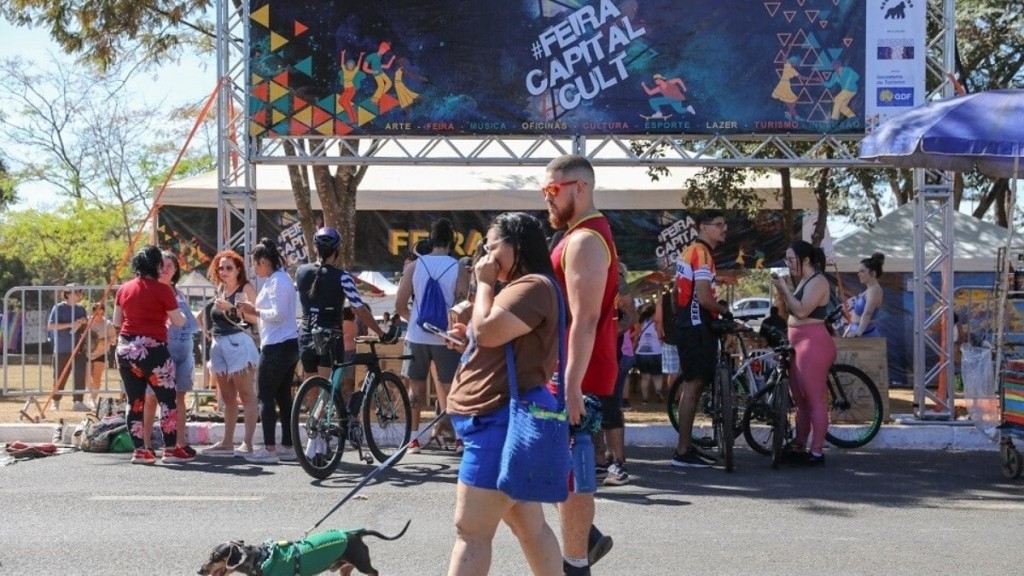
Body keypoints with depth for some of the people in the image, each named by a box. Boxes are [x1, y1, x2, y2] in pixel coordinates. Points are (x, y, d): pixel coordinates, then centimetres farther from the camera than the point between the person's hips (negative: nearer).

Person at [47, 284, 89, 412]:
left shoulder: (81, 309, 13)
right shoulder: (59, 308, -4)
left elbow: (87, 327, 23)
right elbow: (50, 326, -12)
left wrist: (85, 322, -2)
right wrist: (70, 325, -19)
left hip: (79, 348, 4)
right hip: (62, 349, -4)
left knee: (80, 376, -3)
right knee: (60, 377, 3)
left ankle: (78, 402, 0)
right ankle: (56, 402, 17)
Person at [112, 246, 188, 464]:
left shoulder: (124, 289, 8)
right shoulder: (162, 290, -7)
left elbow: (116, 322, 14)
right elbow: (179, 322, -1)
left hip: (125, 348, 5)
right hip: (152, 349, -5)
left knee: (135, 401, 9)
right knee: (167, 399, 3)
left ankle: (139, 450, 10)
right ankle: (171, 449, 3)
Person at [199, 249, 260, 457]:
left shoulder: (246, 288, -3)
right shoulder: (220, 289, 18)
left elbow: (256, 317, -15)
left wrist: (231, 308, -19)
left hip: (238, 344, -8)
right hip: (219, 345, 8)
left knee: (246, 395, -7)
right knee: (227, 397, 12)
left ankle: (247, 443, -10)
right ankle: (227, 442, 17)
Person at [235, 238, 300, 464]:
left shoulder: (276, 281, -14)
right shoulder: (282, 278, 17)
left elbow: (278, 314, -21)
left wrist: (255, 311, -9)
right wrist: (254, 311, 10)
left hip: (276, 347, -10)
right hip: (289, 345, 10)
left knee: (265, 397, -6)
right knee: (283, 396, 12)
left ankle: (269, 449, -6)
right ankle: (288, 447, 16)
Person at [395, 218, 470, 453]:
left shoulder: (414, 266, -2)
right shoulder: (459, 269, -7)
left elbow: (400, 304, -3)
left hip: (417, 336, 1)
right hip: (445, 337, -1)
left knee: (416, 387, 12)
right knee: (450, 388, 7)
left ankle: (413, 439, 13)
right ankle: (459, 437, 5)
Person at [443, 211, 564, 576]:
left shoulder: (533, 286, -13)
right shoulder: (519, 287, 22)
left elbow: (487, 330, -23)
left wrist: (485, 283, -9)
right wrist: (467, 336, 13)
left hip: (505, 419, -11)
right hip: (501, 418, 11)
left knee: (471, 530, -10)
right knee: (529, 527, 14)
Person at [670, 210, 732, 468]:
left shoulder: (689, 251, 17)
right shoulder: (702, 254, -15)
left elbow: (678, 291, 23)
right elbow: (704, 298, -22)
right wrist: (724, 309, -5)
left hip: (688, 324, 11)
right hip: (697, 326, -11)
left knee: (693, 385, 13)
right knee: (693, 386, -9)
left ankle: (686, 445, 18)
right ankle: (682, 451, -8)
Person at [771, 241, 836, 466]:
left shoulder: (817, 281, -10)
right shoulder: (803, 282, 19)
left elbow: (801, 310, -20)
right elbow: (790, 312, 17)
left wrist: (784, 288, -12)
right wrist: (782, 290, 6)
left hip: (813, 343, -10)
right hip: (799, 344, 10)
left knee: (815, 399, -7)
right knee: (800, 399, 14)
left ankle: (816, 452, -5)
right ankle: (799, 447, 20)